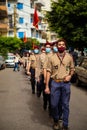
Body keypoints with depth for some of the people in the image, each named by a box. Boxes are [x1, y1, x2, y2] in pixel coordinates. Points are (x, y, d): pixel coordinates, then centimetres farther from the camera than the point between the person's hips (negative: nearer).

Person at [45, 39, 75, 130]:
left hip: (66, 83, 0)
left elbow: (72, 69, 14)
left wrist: (70, 75, -9)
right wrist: (47, 86, -4)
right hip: (55, 83, 0)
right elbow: (48, 71, 0)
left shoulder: (69, 57, 3)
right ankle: (56, 121, 30)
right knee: (54, 104, 5)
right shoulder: (52, 58, 0)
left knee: (65, 105, 6)